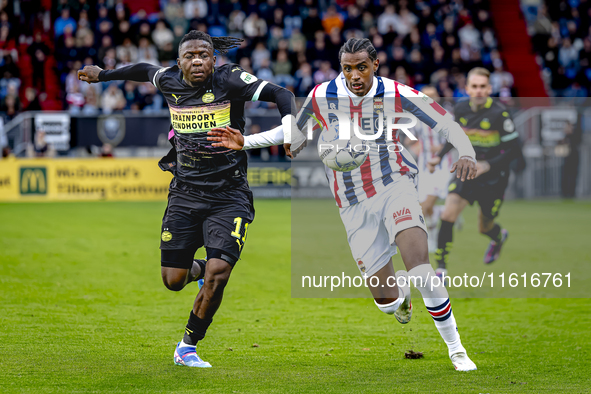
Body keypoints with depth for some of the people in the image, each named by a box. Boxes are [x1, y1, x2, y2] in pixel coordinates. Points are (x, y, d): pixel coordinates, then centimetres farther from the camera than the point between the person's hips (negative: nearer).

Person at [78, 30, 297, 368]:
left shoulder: (230, 80, -12)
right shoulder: (170, 81, 1)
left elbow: (280, 94, -17)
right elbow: (145, 71, 23)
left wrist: (290, 128, -34)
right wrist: (103, 74, 34)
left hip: (228, 197, -3)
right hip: (185, 193, 4)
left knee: (217, 274, -14)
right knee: (173, 280, 2)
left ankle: (188, 347, 6)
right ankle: (199, 268, 40)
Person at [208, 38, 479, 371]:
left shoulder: (395, 94, -9)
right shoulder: (322, 96, -5)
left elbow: (445, 123, -5)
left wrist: (467, 153, -22)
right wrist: (244, 142, 9)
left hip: (394, 185, -2)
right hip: (354, 204, 2)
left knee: (420, 267, -26)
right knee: (386, 302, -1)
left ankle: (455, 347, -10)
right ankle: (402, 291, 40)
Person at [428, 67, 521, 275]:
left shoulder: (499, 113, -19)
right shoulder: (461, 109, -4)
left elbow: (514, 150, -16)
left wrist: (488, 165, -27)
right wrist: (439, 156, 6)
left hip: (494, 178, -3)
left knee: (485, 228, 12)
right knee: (448, 215, -17)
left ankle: (499, 237, 52)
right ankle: (441, 269, -10)